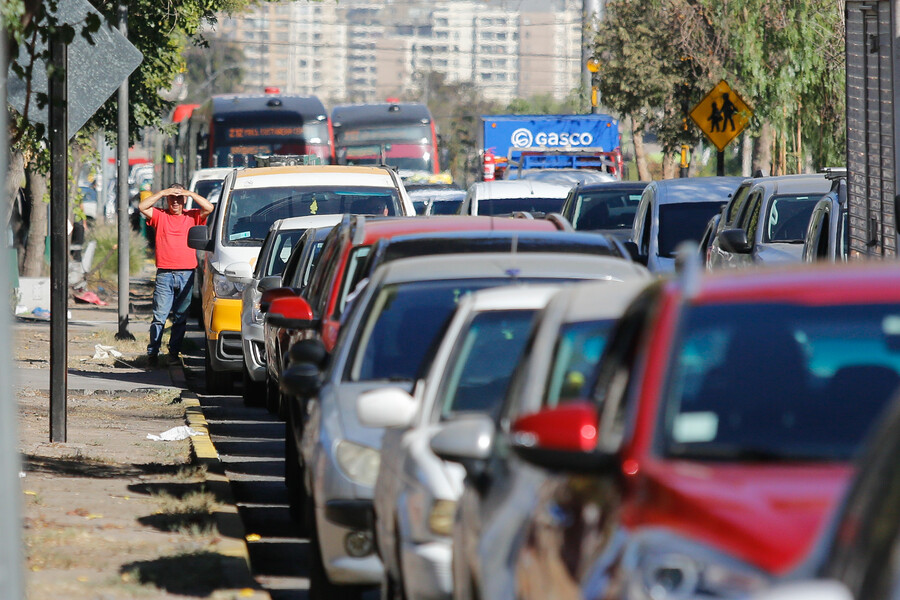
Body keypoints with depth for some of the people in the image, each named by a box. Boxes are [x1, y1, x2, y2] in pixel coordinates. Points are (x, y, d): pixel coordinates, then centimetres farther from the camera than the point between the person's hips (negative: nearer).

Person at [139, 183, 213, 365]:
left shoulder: (192, 217, 12)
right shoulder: (160, 216, 10)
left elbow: (208, 208, -2)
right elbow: (142, 207, -3)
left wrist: (190, 193, -4)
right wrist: (162, 193, -5)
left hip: (186, 275, 1)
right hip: (164, 274, -1)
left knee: (181, 317, 4)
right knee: (159, 315, -6)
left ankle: (174, 352, 10)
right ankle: (152, 352, -3)